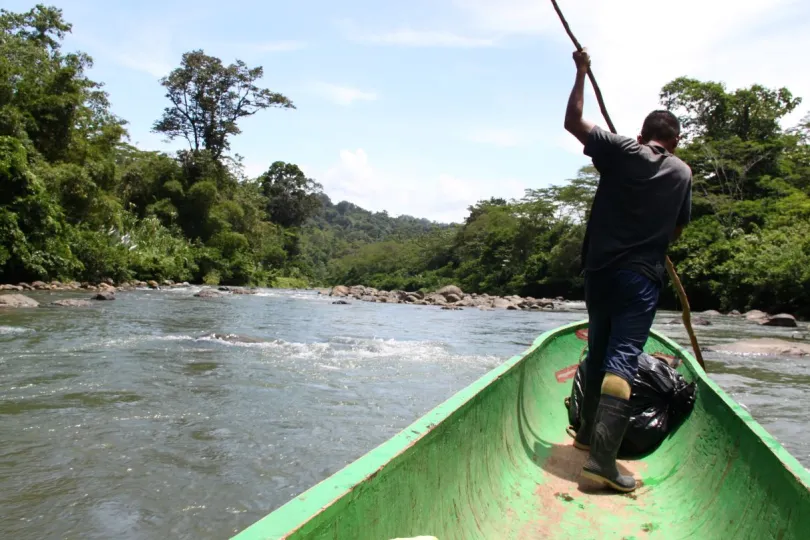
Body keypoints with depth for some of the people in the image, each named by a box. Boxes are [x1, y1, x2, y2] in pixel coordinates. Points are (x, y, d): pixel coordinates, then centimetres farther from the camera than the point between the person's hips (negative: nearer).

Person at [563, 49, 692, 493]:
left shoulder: (620, 150, 2)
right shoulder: (682, 172, 6)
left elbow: (573, 121, 10)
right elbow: (678, 228, 17)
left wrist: (581, 72, 19)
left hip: (599, 269, 2)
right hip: (643, 277, -2)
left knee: (599, 351, 16)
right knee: (623, 359, -9)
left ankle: (589, 432, 31)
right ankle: (602, 455, -19)